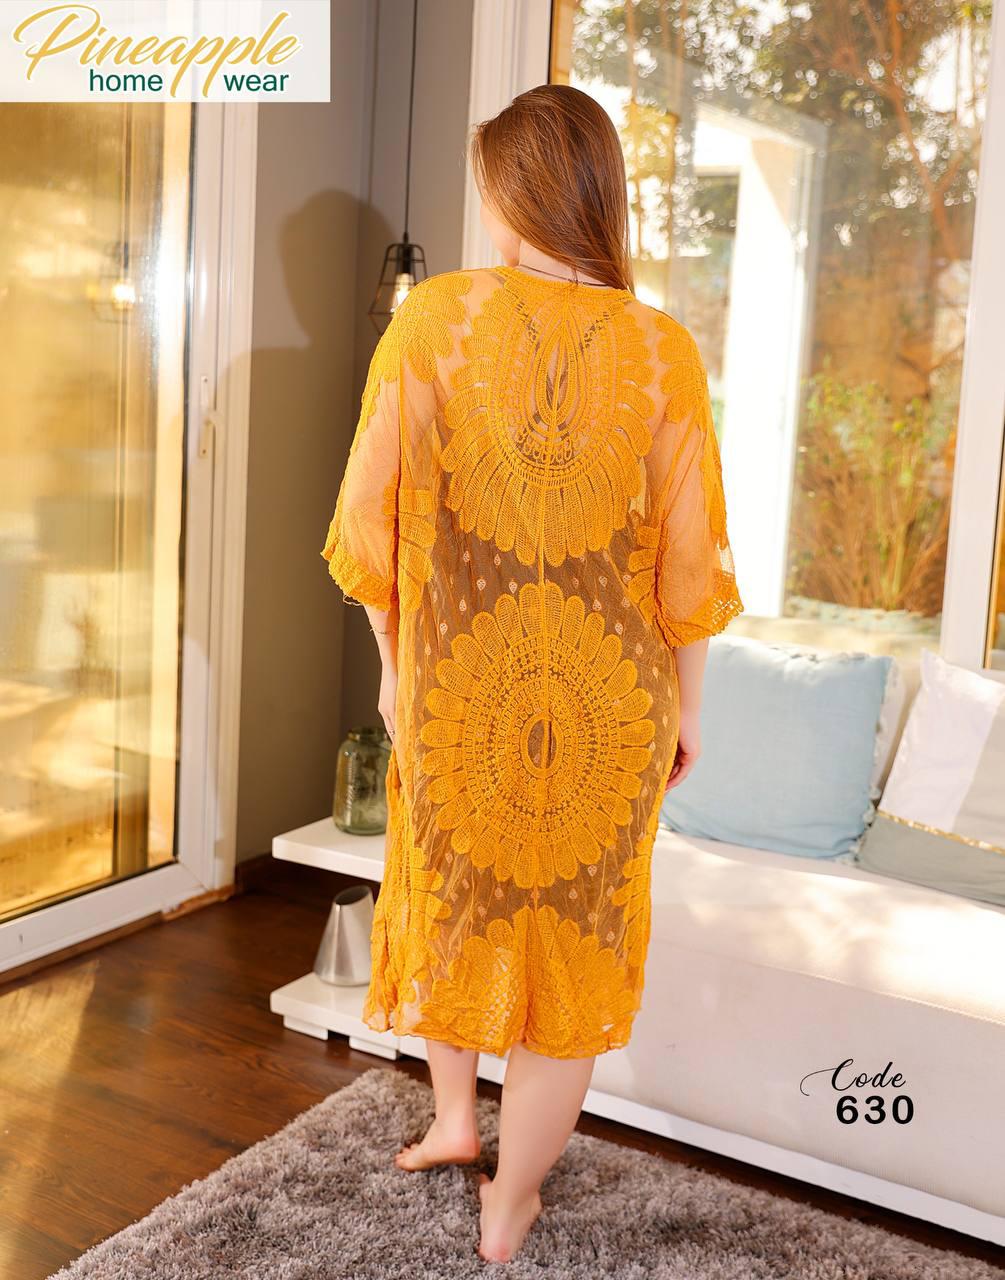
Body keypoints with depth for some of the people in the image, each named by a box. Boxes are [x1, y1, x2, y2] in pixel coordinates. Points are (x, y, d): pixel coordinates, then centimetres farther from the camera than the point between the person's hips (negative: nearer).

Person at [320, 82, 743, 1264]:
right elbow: (689, 564, -7)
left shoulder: (431, 319, -9)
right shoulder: (662, 349, -9)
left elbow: (368, 521, -6)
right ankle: (507, 1207, 30)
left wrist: (392, 660, 9)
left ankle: (450, 1119, 44)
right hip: (608, 701, 0)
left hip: (457, 686, 1)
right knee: (575, 936, 15)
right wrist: (684, 701, 8)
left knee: (451, 899, 27)